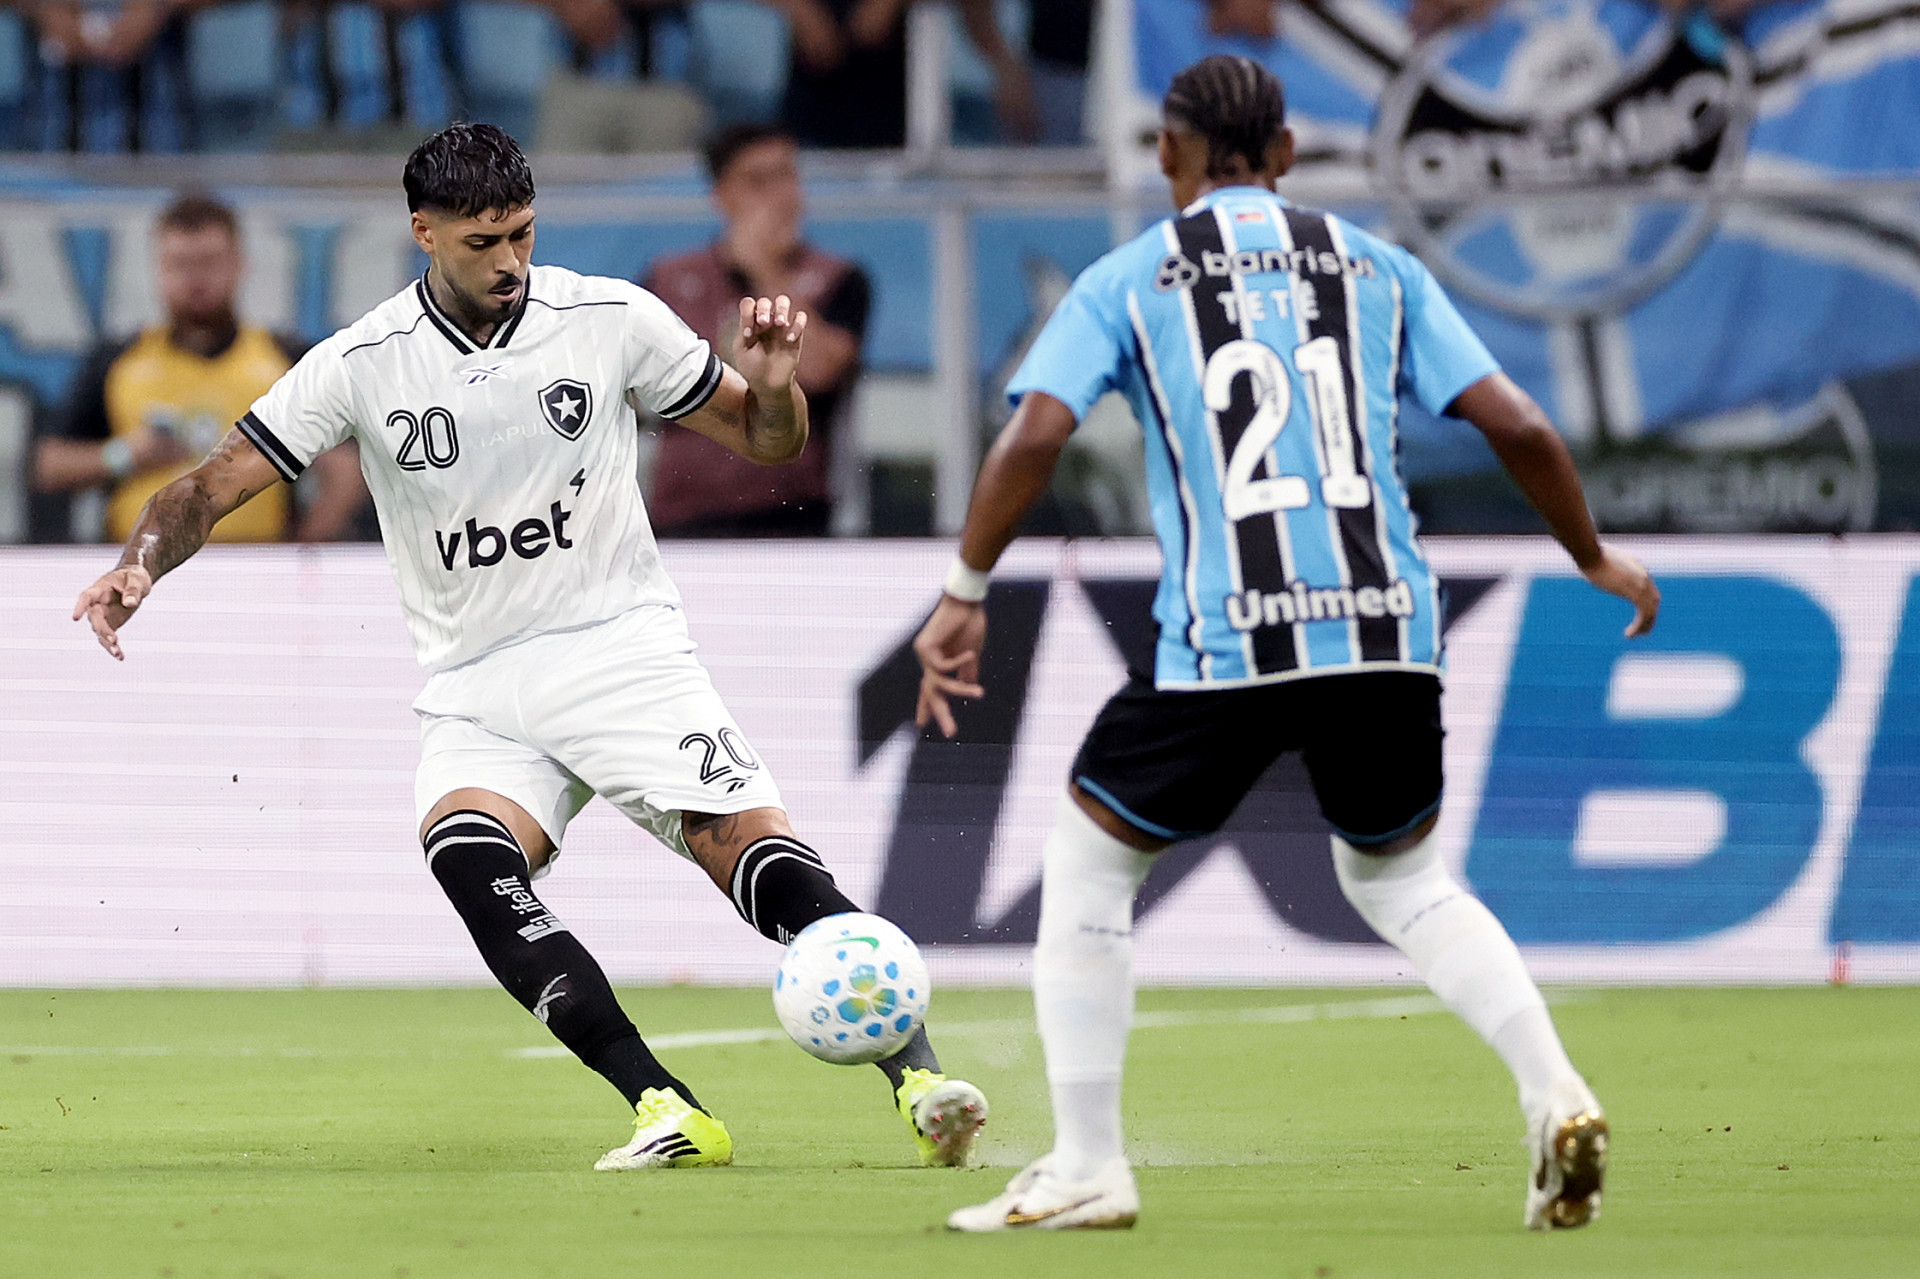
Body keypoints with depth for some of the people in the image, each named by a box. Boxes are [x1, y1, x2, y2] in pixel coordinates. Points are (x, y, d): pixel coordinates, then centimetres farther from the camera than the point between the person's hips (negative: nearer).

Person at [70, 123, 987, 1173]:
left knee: (761, 855, -20)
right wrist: (140, 565, -19)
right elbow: (214, 485, 0)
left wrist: (773, 384, -13)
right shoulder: (360, 366, -2)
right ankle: (669, 1114, -31)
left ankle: (918, 1077, -16)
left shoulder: (611, 320, -1)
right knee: (467, 855, -29)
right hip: (477, 687, 0)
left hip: (623, 650, 0)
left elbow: (762, 440, 10)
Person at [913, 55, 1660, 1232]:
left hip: (1223, 640, -3)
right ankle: (1557, 1098, 2)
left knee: (1088, 863, 15)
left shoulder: (1126, 283, 7)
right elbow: (1516, 426, 9)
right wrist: (1598, 560, 22)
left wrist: (966, 594, 1)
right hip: (1387, 634, 3)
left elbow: (1034, 435, -6)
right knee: (1403, 880, 23)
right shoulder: (1377, 269, 14)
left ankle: (1087, 1168, 11)